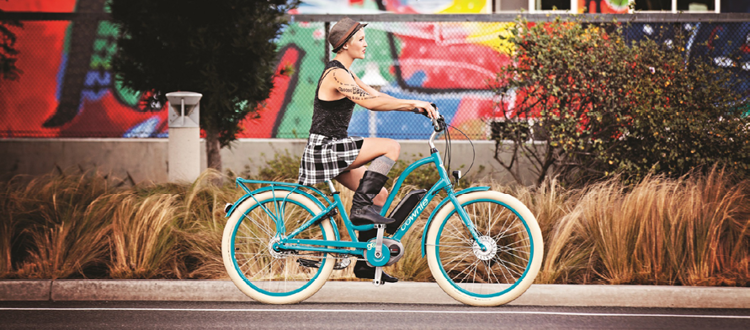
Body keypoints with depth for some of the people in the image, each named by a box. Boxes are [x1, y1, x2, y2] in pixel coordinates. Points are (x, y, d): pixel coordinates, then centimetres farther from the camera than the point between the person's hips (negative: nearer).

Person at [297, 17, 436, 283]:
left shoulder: (345, 74, 16)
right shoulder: (336, 75, -17)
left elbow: (377, 97, 14)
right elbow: (371, 103, -27)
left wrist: (417, 107, 3)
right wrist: (413, 103, -23)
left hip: (333, 150, 10)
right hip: (325, 149, -10)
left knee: (380, 195, 9)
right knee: (392, 147, -17)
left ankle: (366, 262, 14)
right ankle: (360, 207, -15)